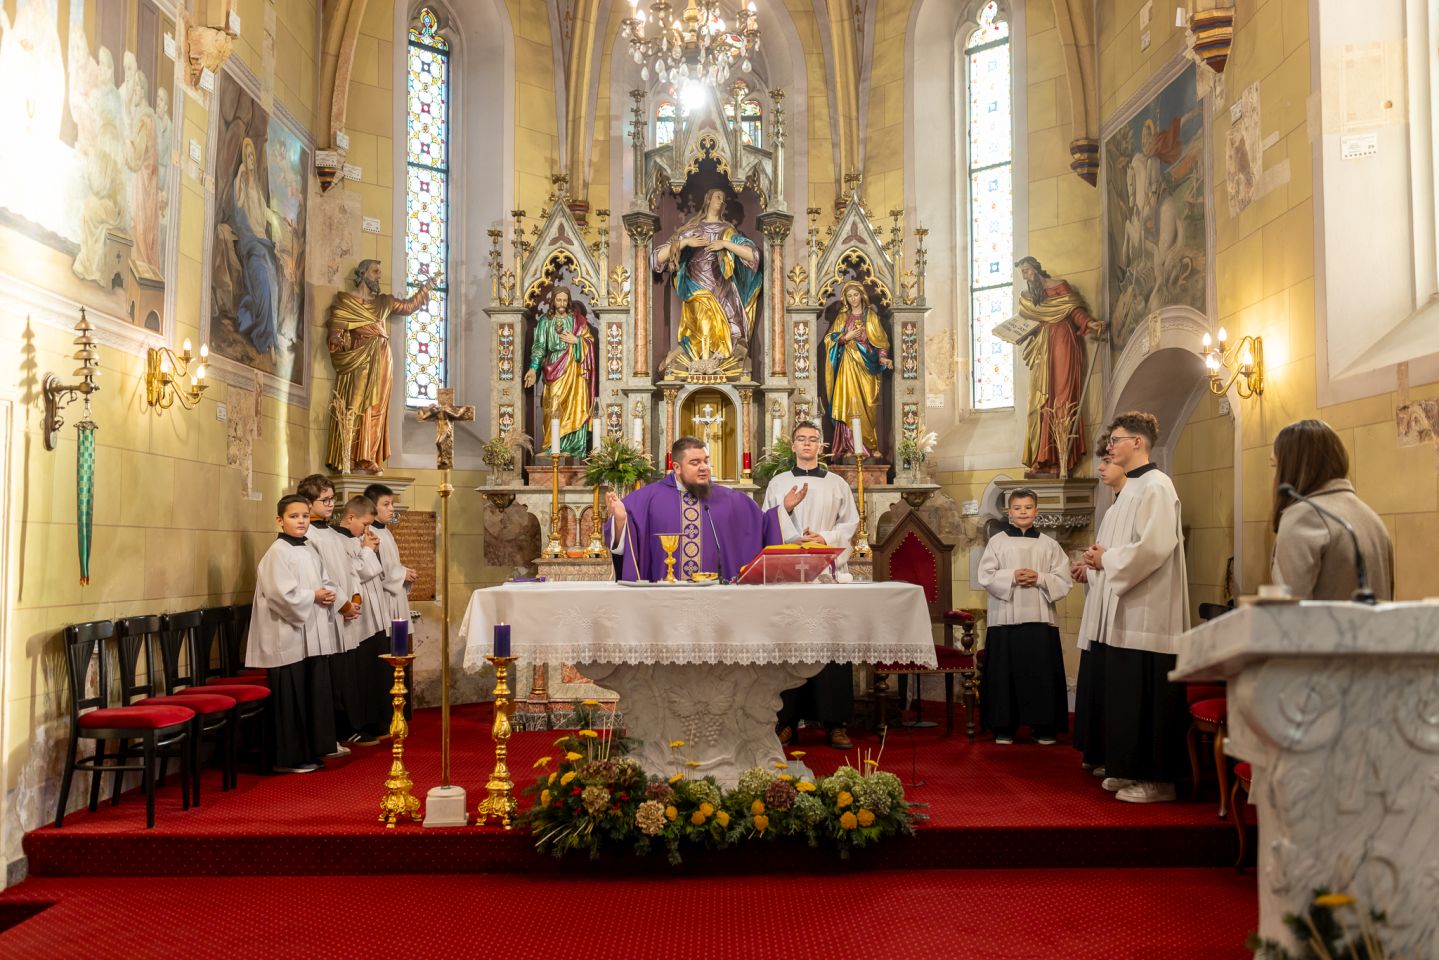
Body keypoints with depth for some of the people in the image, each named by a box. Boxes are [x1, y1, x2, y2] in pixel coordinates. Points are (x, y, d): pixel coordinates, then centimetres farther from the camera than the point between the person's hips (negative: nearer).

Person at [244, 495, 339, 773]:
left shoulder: (310, 551, 13)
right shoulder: (277, 552, -11)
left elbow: (322, 582, 22)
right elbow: (282, 594, -19)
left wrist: (329, 594, 1)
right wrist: (314, 596, -12)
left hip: (313, 636, 8)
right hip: (288, 638, -8)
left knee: (315, 695, 10)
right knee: (291, 699, -2)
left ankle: (311, 751, 20)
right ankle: (290, 758, 8)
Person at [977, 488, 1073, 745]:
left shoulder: (1049, 544, 7)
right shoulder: (997, 541, 4)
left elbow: (1063, 581, 3)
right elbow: (985, 577, -3)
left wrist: (1039, 578, -12)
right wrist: (1011, 577, -15)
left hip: (1040, 618, 1)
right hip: (1005, 618, -1)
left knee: (1041, 673, 3)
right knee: (1006, 673, 1)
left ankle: (1043, 726, 13)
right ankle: (1004, 725, 10)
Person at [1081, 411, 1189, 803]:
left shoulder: (1156, 486, -13)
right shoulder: (1132, 488, 17)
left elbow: (1154, 547, -23)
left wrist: (1107, 559, -12)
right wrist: (1104, 557, 5)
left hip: (1149, 613, -10)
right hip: (1128, 610, 10)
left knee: (1149, 698, -4)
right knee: (1127, 695, 13)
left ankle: (1157, 779, 4)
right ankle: (1131, 770, 22)